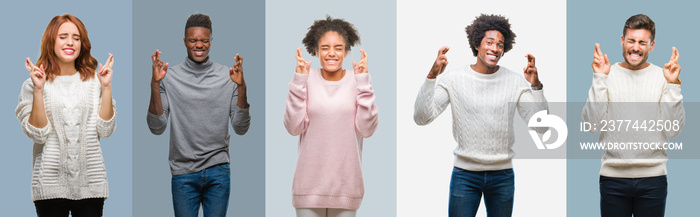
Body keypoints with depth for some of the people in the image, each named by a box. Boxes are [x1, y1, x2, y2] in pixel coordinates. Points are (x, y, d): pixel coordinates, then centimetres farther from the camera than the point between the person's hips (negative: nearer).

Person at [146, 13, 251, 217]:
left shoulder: (228, 76, 3)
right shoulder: (170, 77, 1)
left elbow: (241, 128, -1)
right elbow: (157, 128, -4)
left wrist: (241, 87, -12)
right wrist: (155, 85, -13)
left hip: (218, 171, 1)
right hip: (183, 172, -1)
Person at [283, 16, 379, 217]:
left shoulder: (357, 80, 0)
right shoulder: (307, 79, -1)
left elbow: (366, 129, -7)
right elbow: (294, 127, -7)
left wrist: (363, 82, -12)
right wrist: (299, 80, -12)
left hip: (346, 184, 0)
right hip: (310, 183, 0)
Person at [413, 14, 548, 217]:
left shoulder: (515, 82, 0)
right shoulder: (454, 78, -2)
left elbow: (540, 126, -7)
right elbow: (421, 118, -12)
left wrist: (535, 86, -20)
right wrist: (432, 76, -22)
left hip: (503, 176, 2)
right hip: (465, 174, -1)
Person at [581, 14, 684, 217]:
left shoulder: (662, 77, 2)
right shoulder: (608, 75, 1)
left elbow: (673, 129, -5)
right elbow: (592, 125, -9)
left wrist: (673, 85, -12)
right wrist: (599, 80, -13)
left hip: (653, 178, 0)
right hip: (613, 177, 0)